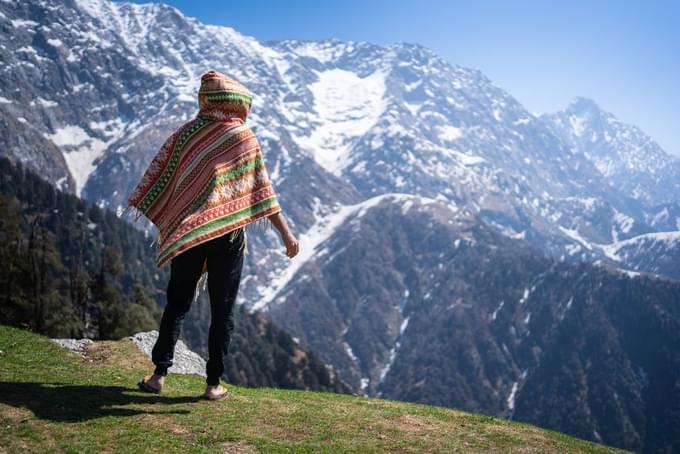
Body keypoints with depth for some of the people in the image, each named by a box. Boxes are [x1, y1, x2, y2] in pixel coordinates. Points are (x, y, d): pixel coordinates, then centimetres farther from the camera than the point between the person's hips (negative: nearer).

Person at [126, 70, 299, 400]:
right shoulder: (244, 138, -3)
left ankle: (159, 373, 10)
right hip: (228, 234, -2)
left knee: (177, 303, 13)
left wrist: (138, 205, 17)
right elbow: (262, 191, -7)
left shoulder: (186, 133, 3)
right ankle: (213, 383, 10)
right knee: (222, 309, 7)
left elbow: (159, 174, 4)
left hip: (186, 232, 2)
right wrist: (286, 233, -5)